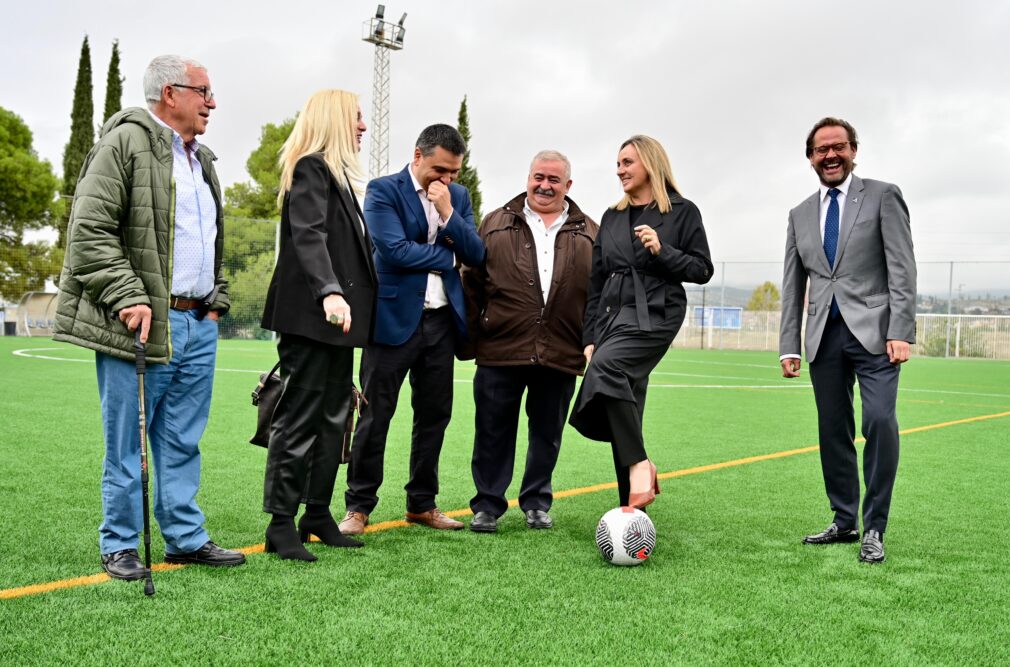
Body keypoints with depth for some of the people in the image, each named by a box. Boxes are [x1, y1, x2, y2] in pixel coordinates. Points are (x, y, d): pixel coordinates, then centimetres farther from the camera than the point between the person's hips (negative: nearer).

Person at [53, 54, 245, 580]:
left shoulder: (202, 161, 21)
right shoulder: (126, 143, -6)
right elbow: (90, 229, -13)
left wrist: (216, 300, 17)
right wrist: (127, 297, -19)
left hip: (198, 326, 8)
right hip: (142, 325, -7)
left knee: (182, 443, 12)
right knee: (128, 444, 1)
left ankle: (185, 537, 21)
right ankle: (119, 546, 13)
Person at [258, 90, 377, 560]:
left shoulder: (336, 173, 21)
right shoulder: (311, 169, -9)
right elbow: (308, 236, -23)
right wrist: (329, 292, -37)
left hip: (336, 319, 9)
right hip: (311, 315, -9)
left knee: (334, 418, 11)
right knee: (299, 419, -5)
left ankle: (318, 514, 18)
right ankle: (281, 524, 2)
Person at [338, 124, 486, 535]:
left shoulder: (458, 196, 11)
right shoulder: (383, 190, -6)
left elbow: (476, 254, 3)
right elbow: (396, 250, -18)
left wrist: (448, 212, -9)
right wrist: (447, 255, -6)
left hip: (442, 319, 6)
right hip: (394, 317, -5)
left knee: (434, 414, 10)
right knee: (375, 416, -1)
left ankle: (422, 503, 22)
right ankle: (358, 506, 9)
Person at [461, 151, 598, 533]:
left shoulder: (590, 234, 9)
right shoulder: (496, 224, 8)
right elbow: (473, 283, 7)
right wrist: (470, 336, 2)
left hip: (561, 356, 1)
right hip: (500, 351, -1)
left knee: (547, 434, 12)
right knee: (493, 432, 5)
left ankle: (537, 504, 28)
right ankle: (488, 505, 18)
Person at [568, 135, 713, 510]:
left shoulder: (682, 212, 3)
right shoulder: (612, 218, 17)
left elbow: (702, 270, 1)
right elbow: (596, 281, 16)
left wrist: (662, 251, -14)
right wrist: (590, 337, 11)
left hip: (656, 313, -6)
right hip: (614, 314, 6)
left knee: (605, 366, -33)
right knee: (624, 413, 3)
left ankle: (639, 465, -26)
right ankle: (633, 512, 9)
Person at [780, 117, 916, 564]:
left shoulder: (882, 196, 4)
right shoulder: (800, 215, 17)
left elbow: (902, 268, -4)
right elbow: (792, 286, 16)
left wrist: (900, 331, -13)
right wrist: (788, 346, 9)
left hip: (873, 330, -4)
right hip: (825, 337, 4)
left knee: (880, 421, -16)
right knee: (833, 432, 6)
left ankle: (873, 529, -5)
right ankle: (844, 522, 18)